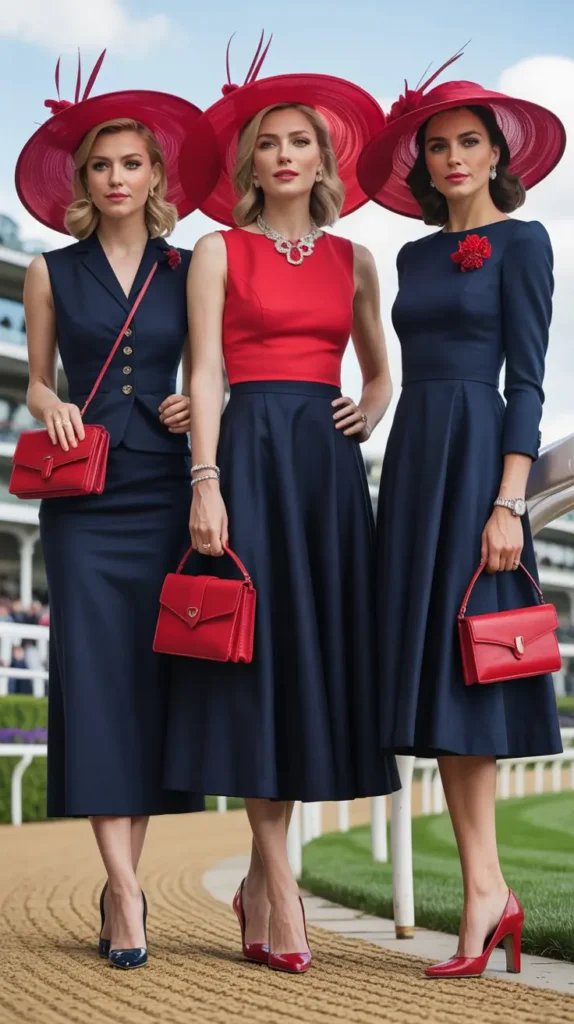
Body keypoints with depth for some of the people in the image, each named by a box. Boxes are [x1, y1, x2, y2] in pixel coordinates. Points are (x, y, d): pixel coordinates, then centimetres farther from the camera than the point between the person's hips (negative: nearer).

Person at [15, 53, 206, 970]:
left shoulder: (187, 271, 10)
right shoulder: (53, 273, 9)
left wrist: (196, 405, -6)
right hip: (83, 495, -1)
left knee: (154, 671, -2)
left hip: (163, 491, 1)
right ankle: (125, 891, -8)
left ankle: (123, 876, 9)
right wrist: (52, 407, -8)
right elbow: (37, 381, 12)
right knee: (95, 669, -8)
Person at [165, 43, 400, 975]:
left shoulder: (354, 260, 16)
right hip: (249, 454, -4)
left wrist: (370, 410, 2)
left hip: (328, 466, 4)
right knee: (255, 652, -7)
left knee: (316, 653, 2)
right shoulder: (220, 252, 6)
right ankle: (279, 887, 0)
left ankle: (258, 879, 14)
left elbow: (378, 371, 25)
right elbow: (204, 374, -2)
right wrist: (206, 480, -13)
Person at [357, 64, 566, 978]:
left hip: (475, 452, -7)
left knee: (461, 656, -8)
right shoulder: (415, 254, 18)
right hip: (413, 455, 7)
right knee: (431, 662, 2)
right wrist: (405, 483, 14)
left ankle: (483, 892, -1)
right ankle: (489, 889, 6)